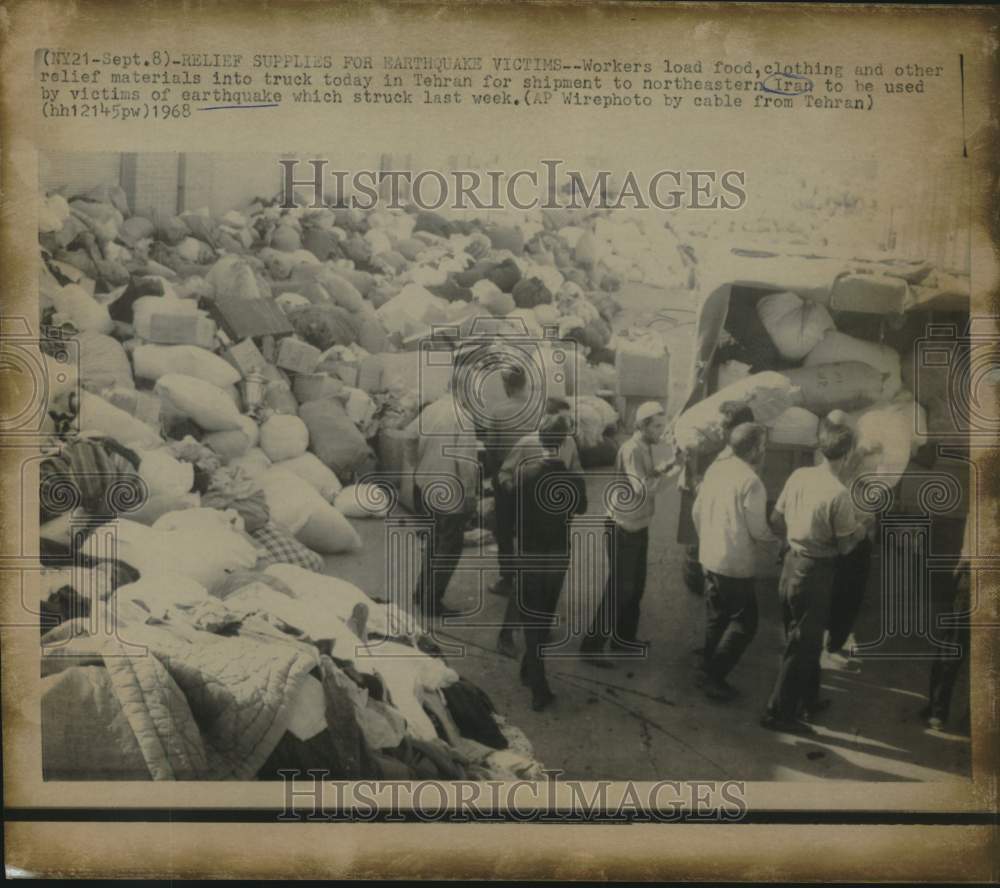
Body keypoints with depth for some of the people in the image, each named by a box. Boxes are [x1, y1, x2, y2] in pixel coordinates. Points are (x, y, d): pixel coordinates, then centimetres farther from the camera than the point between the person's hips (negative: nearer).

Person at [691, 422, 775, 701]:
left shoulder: (715, 469, 4)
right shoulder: (750, 481, -21)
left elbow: (697, 511, 11)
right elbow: (758, 530, -17)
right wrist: (779, 535, 3)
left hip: (709, 557, 8)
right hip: (735, 563, -8)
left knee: (716, 617, 20)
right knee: (743, 622, 5)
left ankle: (708, 669, 29)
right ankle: (715, 676, 4)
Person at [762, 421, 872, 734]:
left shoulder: (798, 475, -1)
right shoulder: (838, 494, -21)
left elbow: (776, 520, 7)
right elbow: (845, 546, -12)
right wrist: (863, 527, 7)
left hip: (791, 563, 7)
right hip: (815, 572, -7)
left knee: (801, 638, 21)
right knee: (802, 645, 4)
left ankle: (808, 700, 36)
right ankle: (779, 713, 10)